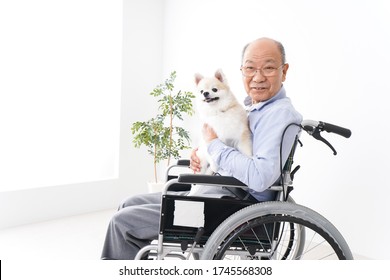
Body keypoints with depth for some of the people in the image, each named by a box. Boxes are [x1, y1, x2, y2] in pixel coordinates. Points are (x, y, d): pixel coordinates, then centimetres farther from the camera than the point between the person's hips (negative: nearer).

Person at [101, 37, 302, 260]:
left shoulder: (280, 113, -17)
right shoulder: (250, 106, 13)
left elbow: (260, 178, -30)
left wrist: (214, 143, -17)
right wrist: (201, 152, 1)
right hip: (210, 192, 10)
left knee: (124, 221, -8)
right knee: (130, 205, 14)